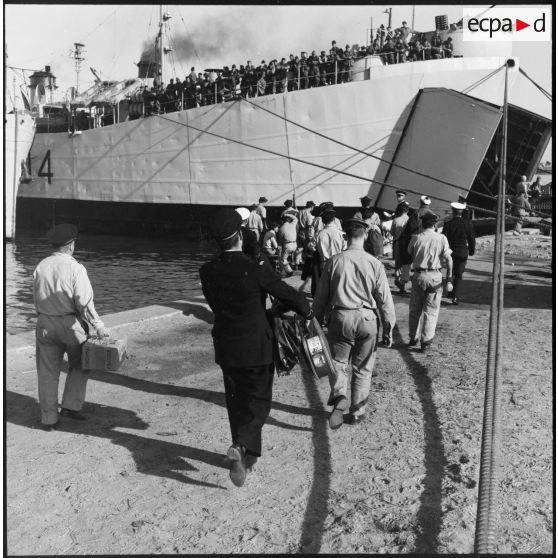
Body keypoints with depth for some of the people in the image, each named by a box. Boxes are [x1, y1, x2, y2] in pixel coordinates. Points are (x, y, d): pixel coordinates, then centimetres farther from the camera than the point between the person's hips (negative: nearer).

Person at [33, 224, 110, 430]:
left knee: (47, 373, 11)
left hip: (45, 324, 4)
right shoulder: (75, 268, -13)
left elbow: (37, 299, 6)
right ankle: (70, 406, 14)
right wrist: (98, 326, -10)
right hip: (71, 323, -4)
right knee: (79, 366, 18)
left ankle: (48, 419, 17)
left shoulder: (40, 267, 1)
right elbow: (84, 302, -17)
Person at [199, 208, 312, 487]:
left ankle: (246, 455, 31)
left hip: (225, 348, 5)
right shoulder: (257, 270, -20)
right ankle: (241, 447, -11)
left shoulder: (207, 272, -7)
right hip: (256, 347, -4)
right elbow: (287, 294, -11)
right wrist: (307, 310, 10)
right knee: (259, 401, 10)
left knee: (236, 401, 19)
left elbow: (215, 304, 6)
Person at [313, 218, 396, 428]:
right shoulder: (374, 264, -6)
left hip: (339, 318, 0)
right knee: (362, 368, 14)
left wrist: (317, 320, 15)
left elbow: (321, 295, 3)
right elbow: (385, 299, -2)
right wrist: (388, 328, 8)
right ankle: (357, 411, 24)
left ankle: (339, 398, -9)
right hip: (367, 319, 0)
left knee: (338, 362, 15)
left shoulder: (334, 262, -4)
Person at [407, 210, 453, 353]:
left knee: (415, 309, 16)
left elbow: (409, 254, 7)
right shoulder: (441, 238, -5)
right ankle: (426, 342, 8)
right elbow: (448, 259, -7)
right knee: (431, 310, 8)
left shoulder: (415, 238, -3)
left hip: (418, 275, 1)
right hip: (435, 276, -1)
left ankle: (413, 338, 25)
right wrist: (449, 278, -3)